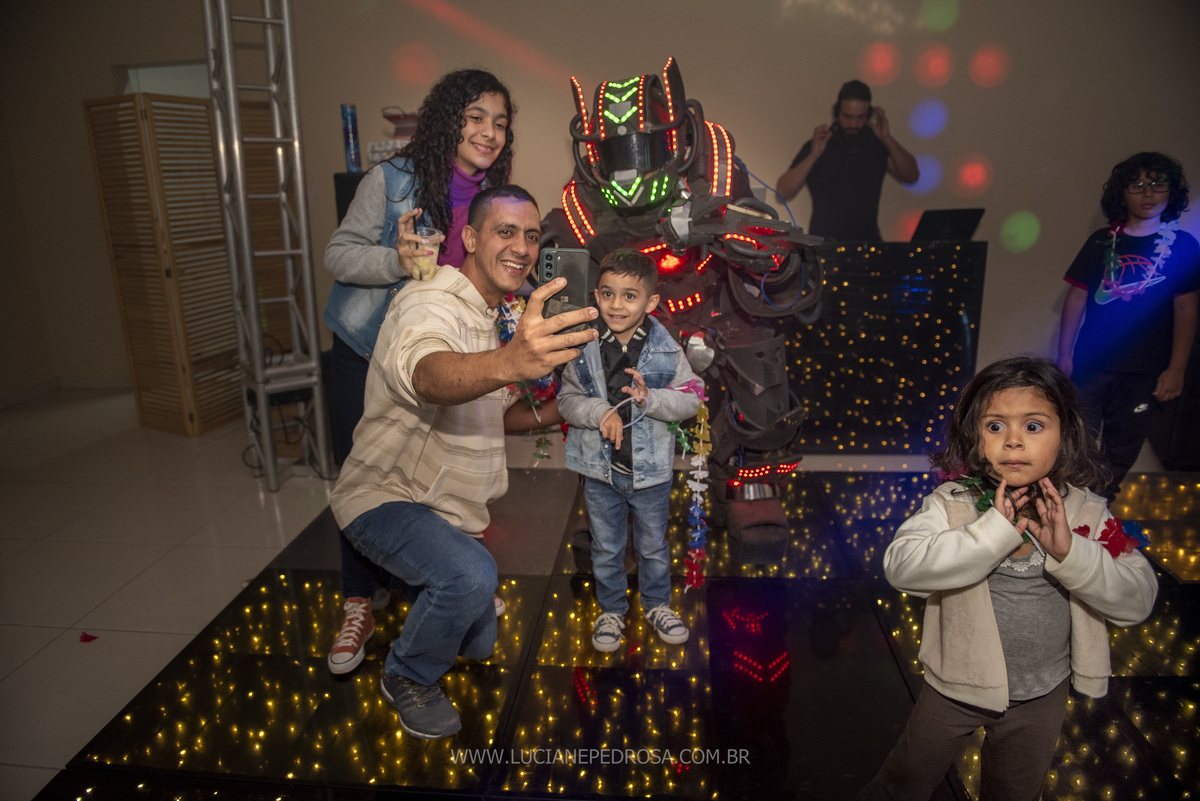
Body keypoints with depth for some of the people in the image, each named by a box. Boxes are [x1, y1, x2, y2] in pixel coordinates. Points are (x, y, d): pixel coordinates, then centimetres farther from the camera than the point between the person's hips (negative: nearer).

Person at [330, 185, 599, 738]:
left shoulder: (494, 320, 8)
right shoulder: (431, 303, -23)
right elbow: (430, 376, -49)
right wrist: (508, 363, -69)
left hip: (448, 509, 9)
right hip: (385, 496, -8)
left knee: (478, 645, 18)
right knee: (470, 574, -37)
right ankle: (408, 677, -6)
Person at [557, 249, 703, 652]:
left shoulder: (666, 350, -10)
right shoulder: (584, 348, -9)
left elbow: (690, 399, -9)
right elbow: (567, 400, -5)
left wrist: (650, 398, -25)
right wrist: (600, 413, -23)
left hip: (651, 468, 0)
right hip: (600, 469, 0)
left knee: (653, 546, 20)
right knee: (606, 549, 17)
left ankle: (657, 604, 43)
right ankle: (611, 610, 39)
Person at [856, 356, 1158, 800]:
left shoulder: (1084, 512, -13)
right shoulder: (953, 503, -21)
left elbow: (1138, 599, -16)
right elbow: (901, 566, -35)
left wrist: (1070, 550, -32)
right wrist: (993, 532, -37)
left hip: (1041, 696, 2)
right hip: (957, 685, -2)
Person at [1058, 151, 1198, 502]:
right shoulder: (1103, 241, 5)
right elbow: (1076, 298, 5)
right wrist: (1064, 355, 2)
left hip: (1145, 369, 0)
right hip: (1091, 363, 0)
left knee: (1121, 452, 9)